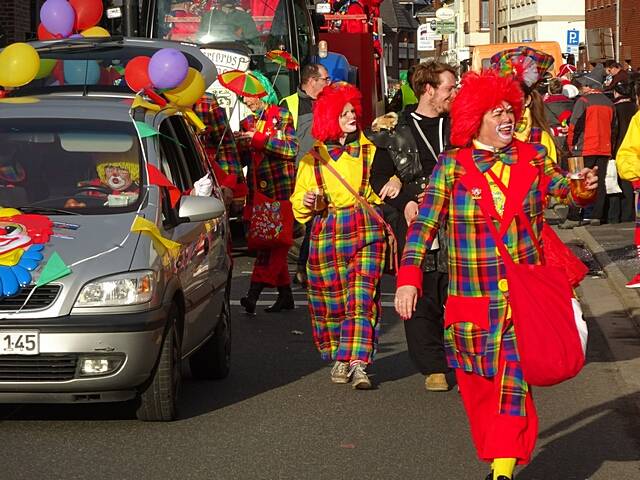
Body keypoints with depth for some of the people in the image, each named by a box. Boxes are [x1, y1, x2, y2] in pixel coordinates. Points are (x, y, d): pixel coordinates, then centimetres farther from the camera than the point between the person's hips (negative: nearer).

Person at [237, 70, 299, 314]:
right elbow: (244, 159, 19)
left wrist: (260, 139, -17)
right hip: (258, 191, 7)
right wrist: (239, 145, -2)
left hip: (280, 190, -7)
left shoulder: (281, 116, -2)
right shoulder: (247, 123, 16)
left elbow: (291, 148, -13)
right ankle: (285, 295, 14)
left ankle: (254, 292, -25)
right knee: (268, 241, 7)